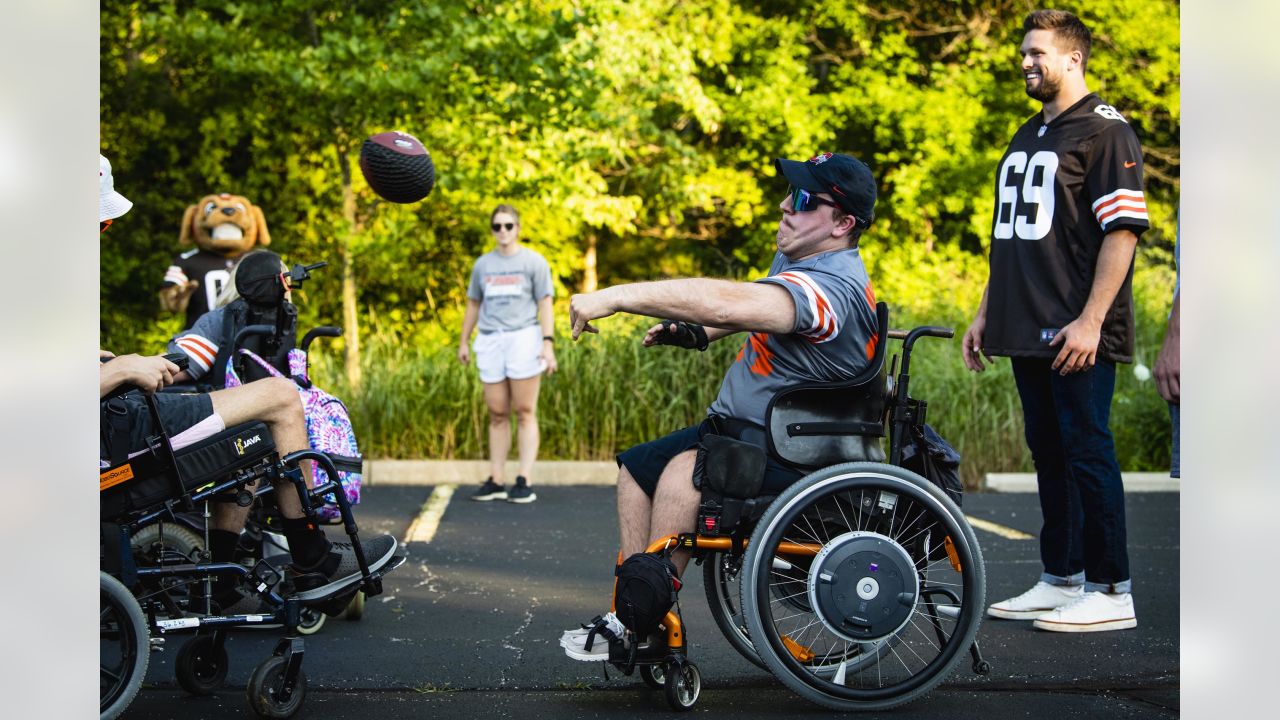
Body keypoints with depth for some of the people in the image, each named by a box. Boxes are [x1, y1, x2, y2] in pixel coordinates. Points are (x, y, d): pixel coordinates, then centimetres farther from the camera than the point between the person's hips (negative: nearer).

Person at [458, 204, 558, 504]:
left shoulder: (533, 262, 4)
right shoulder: (483, 264, 16)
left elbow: (545, 305, 0)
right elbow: (473, 304, 23)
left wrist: (548, 344, -10)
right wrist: (464, 342, 18)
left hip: (523, 338, -4)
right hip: (490, 342, 4)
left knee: (525, 413, -4)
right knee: (497, 414, 5)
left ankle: (524, 482, -4)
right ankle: (496, 482, 8)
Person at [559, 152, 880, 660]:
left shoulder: (831, 285, -27)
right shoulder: (797, 256, 7)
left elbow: (732, 304, -42)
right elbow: (750, 308, 27)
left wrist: (617, 296, -39)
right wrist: (695, 334, 6)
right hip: (741, 428, 11)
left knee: (685, 469, -32)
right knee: (637, 466, 9)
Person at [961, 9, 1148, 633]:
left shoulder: (1104, 131, -5)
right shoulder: (1025, 138, 20)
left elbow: (1123, 230, -13)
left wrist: (1090, 321, -20)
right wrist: (984, 314, 19)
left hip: (1077, 334, -8)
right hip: (1027, 332, 8)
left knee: (1087, 452, -5)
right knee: (1048, 453, 11)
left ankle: (1109, 591, 1)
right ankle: (1060, 580, 19)